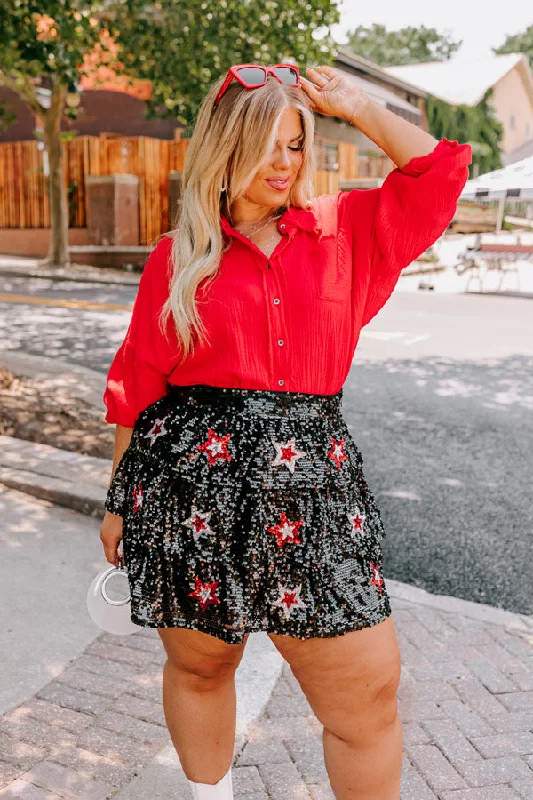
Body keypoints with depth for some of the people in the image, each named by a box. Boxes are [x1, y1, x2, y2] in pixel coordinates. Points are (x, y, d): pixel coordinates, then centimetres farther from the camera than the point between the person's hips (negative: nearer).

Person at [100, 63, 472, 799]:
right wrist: (120, 499, 10)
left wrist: (355, 105, 6)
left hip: (310, 484, 1)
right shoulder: (177, 257, 5)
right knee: (199, 668, 16)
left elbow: (438, 175, 4)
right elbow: (137, 385, 7)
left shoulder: (346, 232, 9)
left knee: (369, 694, 1)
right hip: (191, 486, 0)